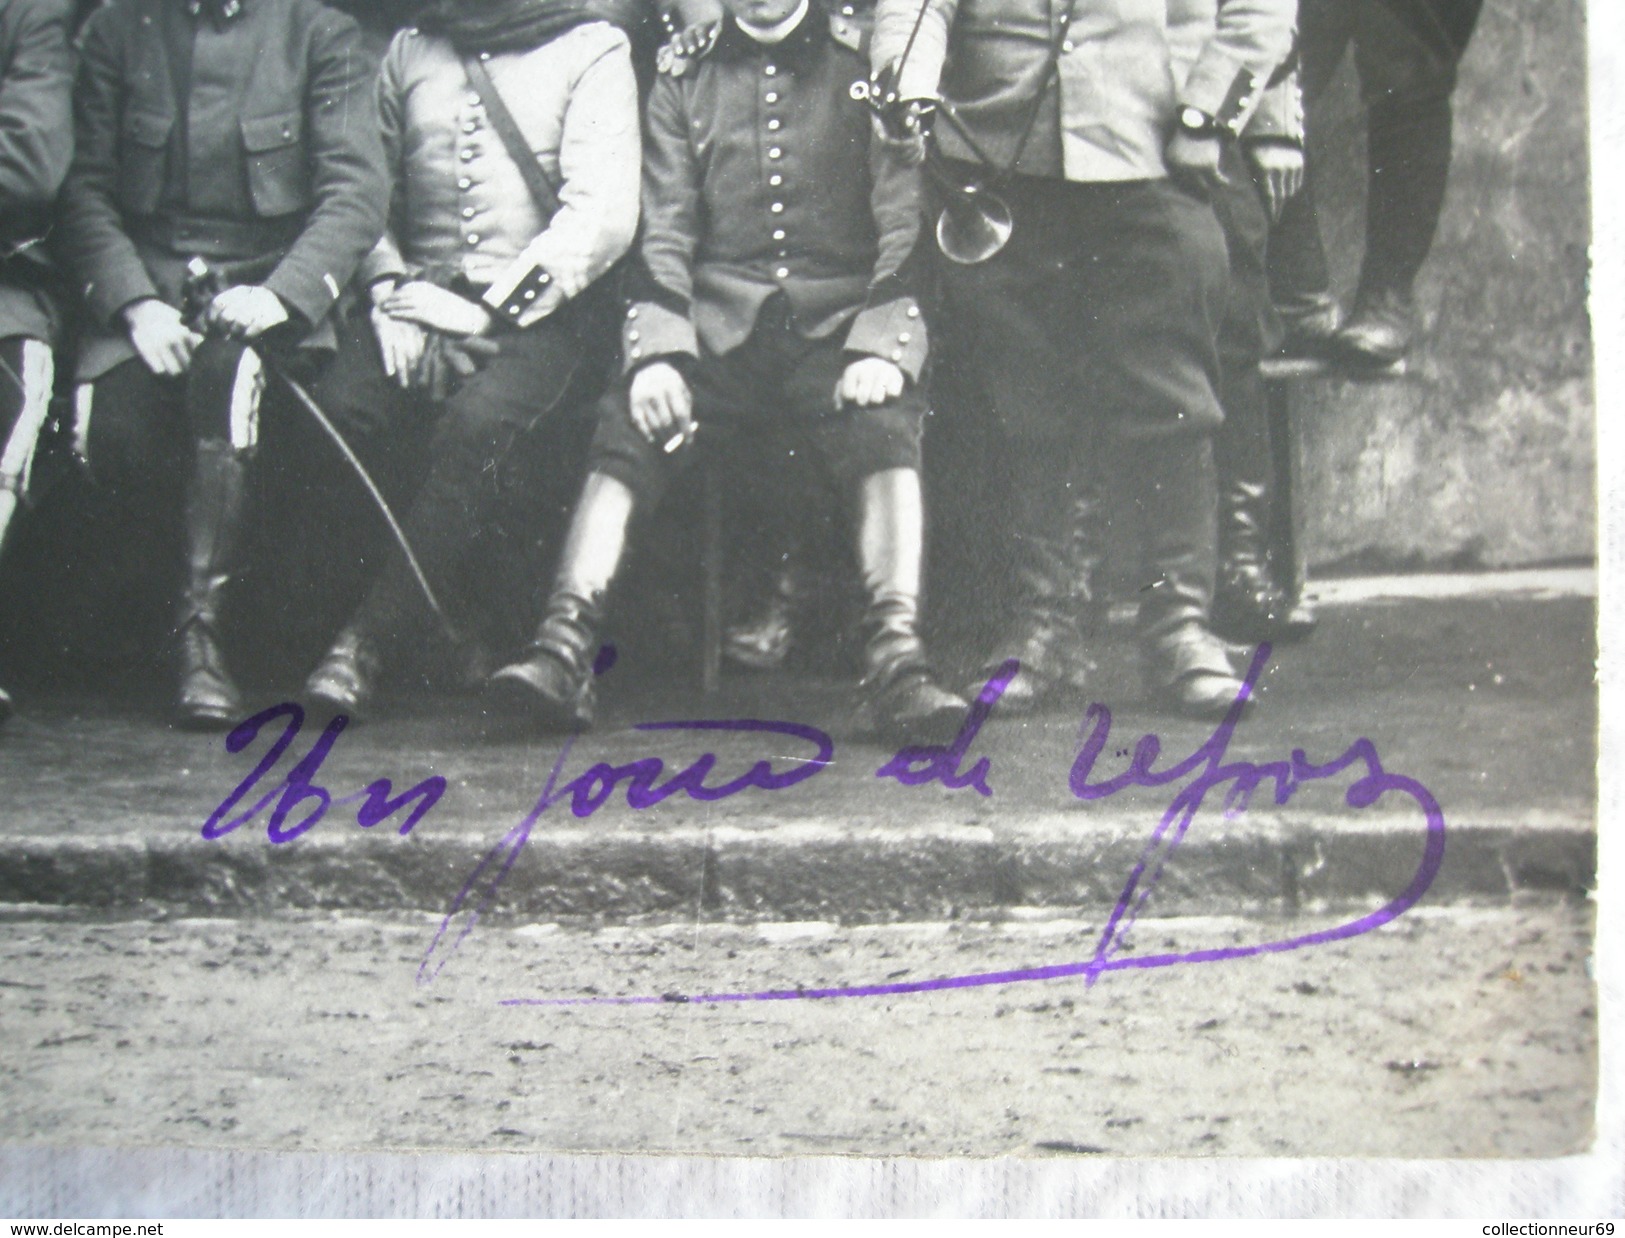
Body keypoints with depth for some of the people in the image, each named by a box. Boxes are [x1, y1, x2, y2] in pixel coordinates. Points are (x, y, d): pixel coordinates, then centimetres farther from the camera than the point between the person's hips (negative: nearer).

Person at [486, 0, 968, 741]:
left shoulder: (864, 62, 8)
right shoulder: (682, 76, 14)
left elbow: (903, 223, 2)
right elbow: (664, 233, 8)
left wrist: (881, 347, -13)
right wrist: (660, 352, -8)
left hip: (835, 321, -2)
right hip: (718, 323, 2)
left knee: (883, 427, -31)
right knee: (625, 429, -23)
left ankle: (896, 661, -37)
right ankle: (564, 648, -26)